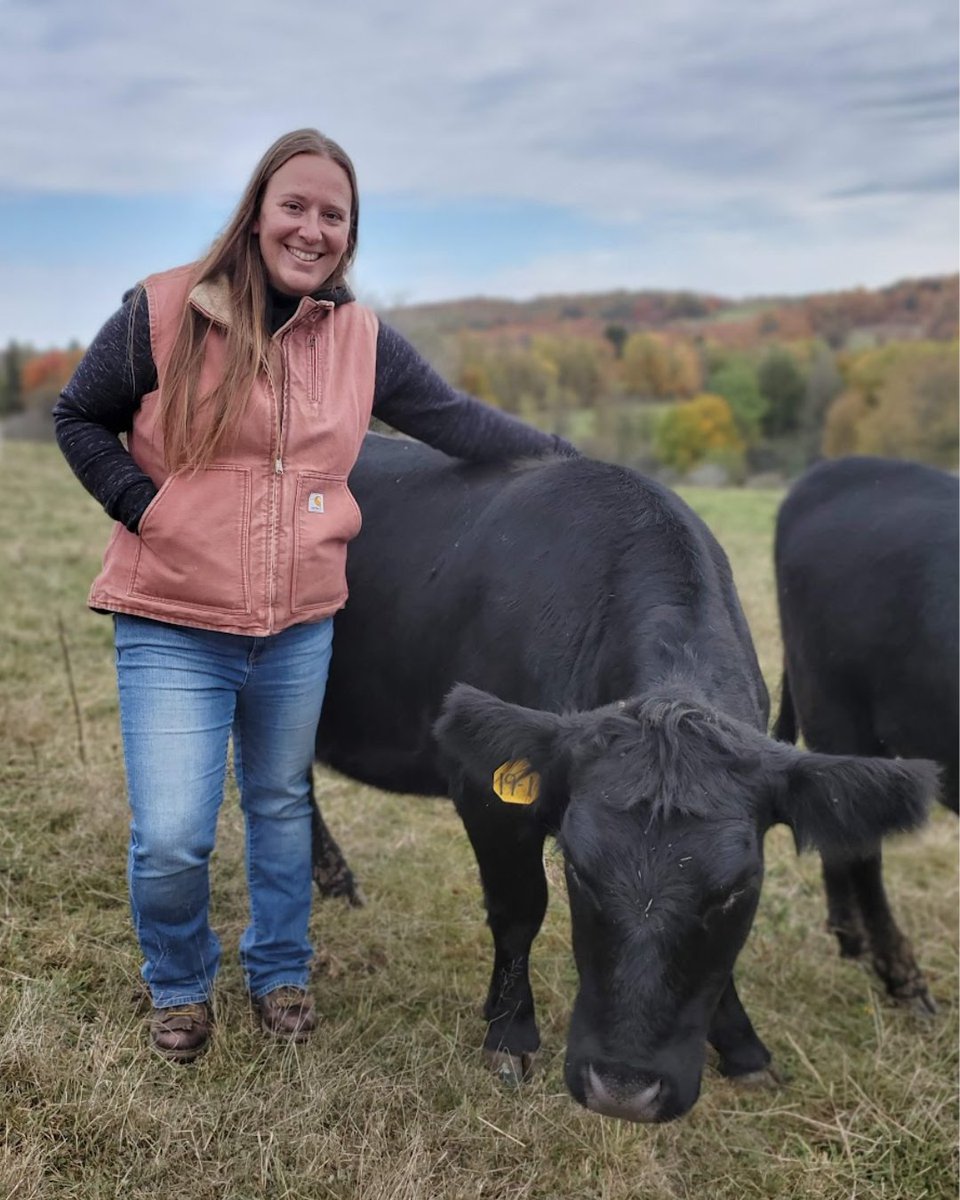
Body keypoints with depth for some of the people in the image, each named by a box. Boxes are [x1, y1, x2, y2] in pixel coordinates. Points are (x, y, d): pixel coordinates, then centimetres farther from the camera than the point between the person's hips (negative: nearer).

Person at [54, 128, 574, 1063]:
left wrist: (564, 458, 7)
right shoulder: (166, 310, -6)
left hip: (300, 628, 3)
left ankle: (279, 974, 41)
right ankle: (177, 988, 26)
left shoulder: (362, 339, 3)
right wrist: (143, 505, -9)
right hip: (170, 628, -3)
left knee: (282, 808, 19)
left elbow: (456, 420, 9)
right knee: (170, 839, -5)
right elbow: (80, 418, 3)